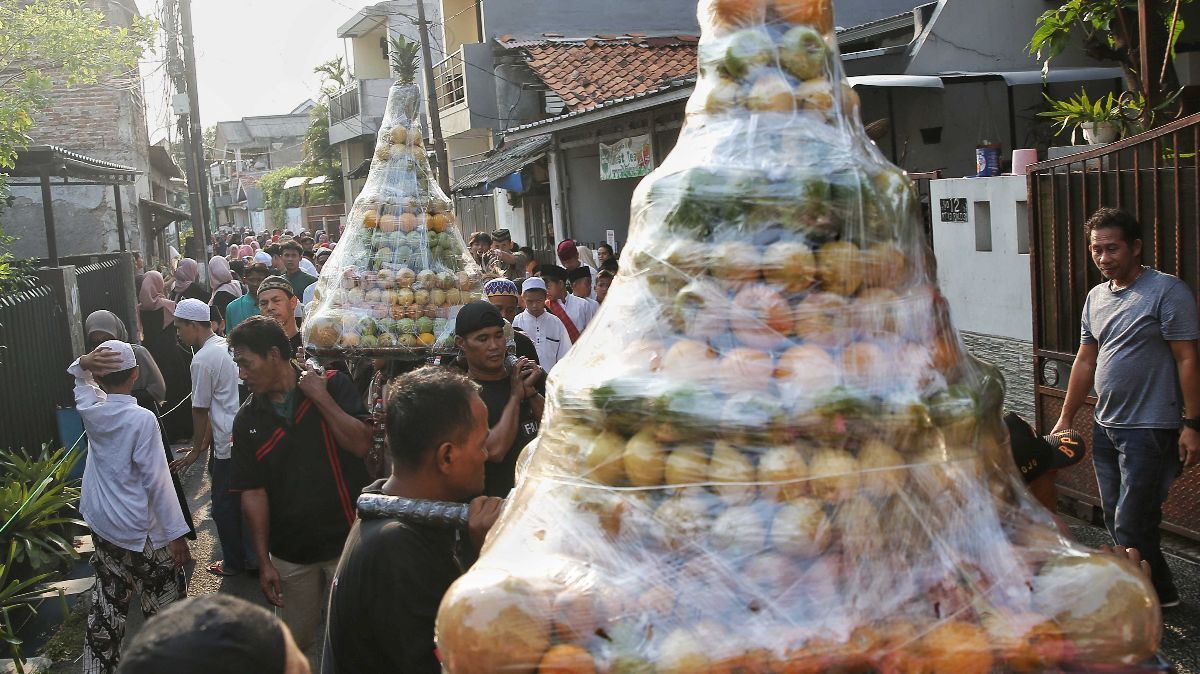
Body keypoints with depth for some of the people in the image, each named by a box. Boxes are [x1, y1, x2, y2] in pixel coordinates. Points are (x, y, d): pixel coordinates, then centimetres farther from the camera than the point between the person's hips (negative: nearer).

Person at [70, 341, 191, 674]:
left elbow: (80, 379, 19)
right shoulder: (142, 419, -20)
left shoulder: (91, 410, -3)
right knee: (166, 609, 5)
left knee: (107, 603, 18)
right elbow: (157, 482, -19)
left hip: (101, 527, 7)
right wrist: (176, 533, -13)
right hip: (141, 533, -6)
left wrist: (85, 362, -5)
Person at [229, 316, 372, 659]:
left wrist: (321, 398, -18)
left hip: (346, 539, -3)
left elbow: (361, 444, -17)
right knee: (295, 642, 14)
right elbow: (253, 493, 0)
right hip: (290, 551, 3)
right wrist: (264, 562, -3)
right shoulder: (247, 420, 2)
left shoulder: (333, 385, -6)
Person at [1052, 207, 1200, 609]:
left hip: (1150, 429, -8)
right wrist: (1066, 419, 17)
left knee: (1131, 525, -6)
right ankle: (1160, 594, 28)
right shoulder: (1096, 297, 12)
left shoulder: (1167, 292, -10)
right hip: (1106, 426, 8)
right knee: (1116, 519, 13)